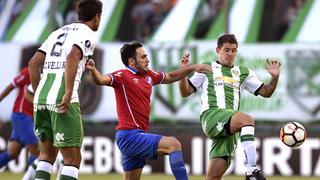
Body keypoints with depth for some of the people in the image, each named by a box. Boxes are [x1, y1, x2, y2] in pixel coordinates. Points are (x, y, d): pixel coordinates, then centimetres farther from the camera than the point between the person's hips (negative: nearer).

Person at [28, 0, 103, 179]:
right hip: (62, 101, -7)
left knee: (48, 153, 17)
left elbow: (34, 63, 19)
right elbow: (72, 58, -18)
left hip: (41, 97, 7)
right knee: (73, 158, -2)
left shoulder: (58, 32, 24)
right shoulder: (89, 34, 2)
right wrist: (68, 94, -23)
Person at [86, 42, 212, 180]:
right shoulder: (123, 76, -10)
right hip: (130, 136, -9)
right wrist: (93, 70, -46)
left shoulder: (148, 75, 15)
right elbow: (101, 80, -26)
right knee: (173, 144, -20)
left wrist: (192, 68, 23)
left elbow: (170, 77, 29)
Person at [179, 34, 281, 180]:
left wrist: (275, 78, 3)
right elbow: (185, 92, 15)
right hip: (211, 115, -4)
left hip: (229, 127, 4)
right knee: (247, 119, -33)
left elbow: (265, 92, 22)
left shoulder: (243, 73, 25)